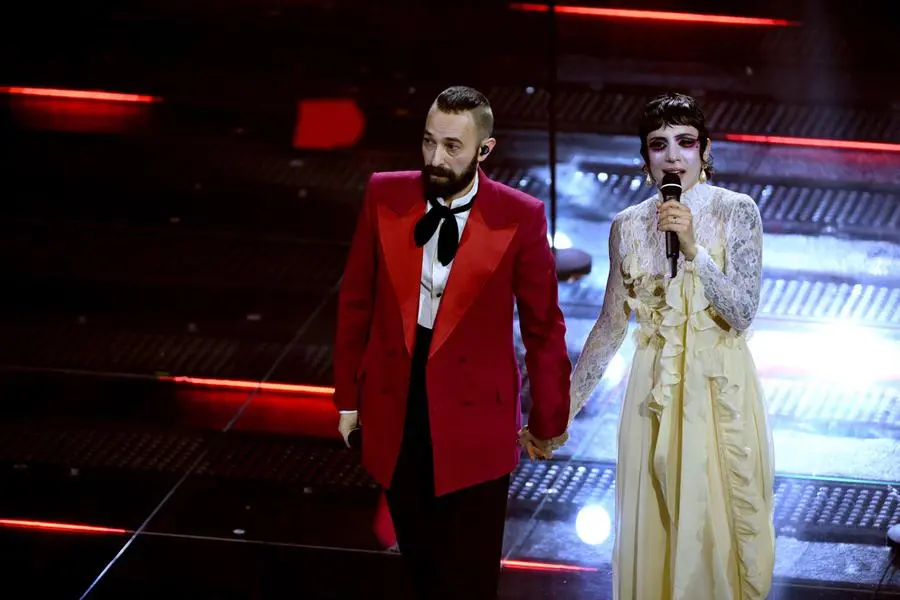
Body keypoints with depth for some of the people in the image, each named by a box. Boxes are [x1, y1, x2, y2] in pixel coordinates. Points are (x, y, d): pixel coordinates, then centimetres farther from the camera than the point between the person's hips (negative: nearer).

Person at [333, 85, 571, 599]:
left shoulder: (520, 217, -12)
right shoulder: (385, 195, -4)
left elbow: (544, 325, -3)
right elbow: (357, 301, 5)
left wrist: (547, 419, 4)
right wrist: (348, 395, 9)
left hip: (474, 418, -3)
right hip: (394, 410, 3)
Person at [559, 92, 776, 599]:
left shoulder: (737, 211, -6)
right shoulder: (629, 225, 2)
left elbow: (743, 314, -13)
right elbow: (611, 325, 7)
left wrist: (694, 249, -24)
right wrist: (565, 407, 5)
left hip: (721, 390, -2)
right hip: (655, 393, 2)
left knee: (718, 529, 4)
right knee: (654, 532, 7)